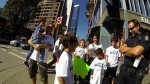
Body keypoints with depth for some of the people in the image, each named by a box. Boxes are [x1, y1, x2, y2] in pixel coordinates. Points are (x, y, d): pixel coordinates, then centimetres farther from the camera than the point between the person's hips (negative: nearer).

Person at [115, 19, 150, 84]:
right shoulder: (129, 38, 13)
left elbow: (136, 52, -23)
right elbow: (121, 49, -1)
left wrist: (126, 49, -4)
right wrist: (134, 49, -14)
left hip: (135, 73, -5)